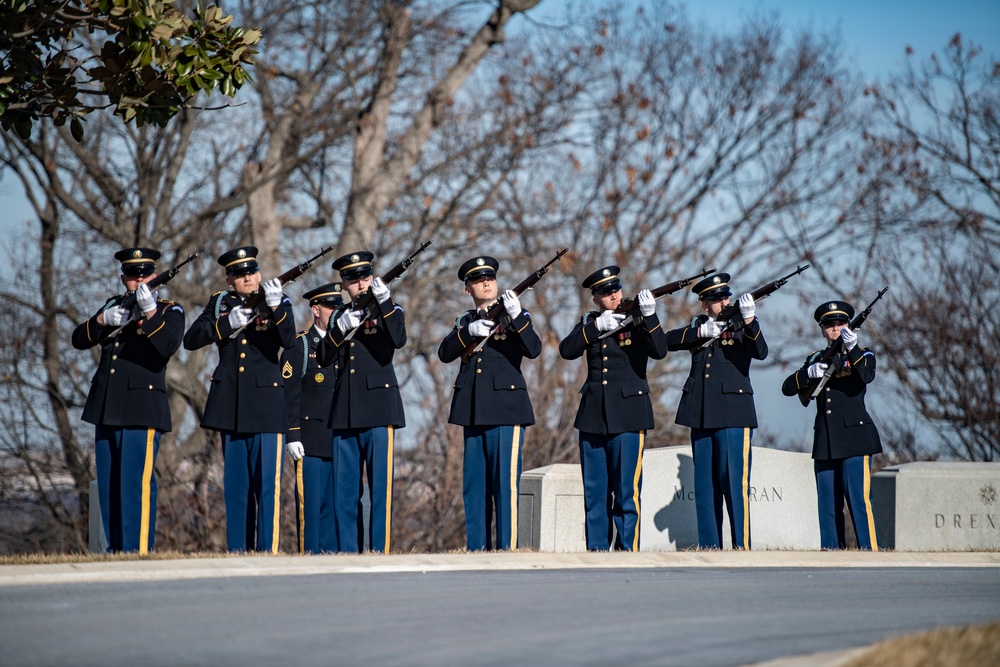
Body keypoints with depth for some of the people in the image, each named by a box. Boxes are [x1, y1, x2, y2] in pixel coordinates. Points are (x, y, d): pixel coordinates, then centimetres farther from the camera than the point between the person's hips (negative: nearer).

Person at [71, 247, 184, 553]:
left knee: (136, 480, -13)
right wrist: (103, 320, -10)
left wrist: (150, 312, -32)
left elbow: (168, 346, -17)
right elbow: (79, 340, 9)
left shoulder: (170, 311, 3)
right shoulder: (114, 305, 18)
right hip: (106, 409, 6)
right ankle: (115, 549, 14)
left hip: (142, 410, -6)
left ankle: (137, 550, -14)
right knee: (108, 483, 8)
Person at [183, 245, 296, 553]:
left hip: (266, 405, -3)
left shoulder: (279, 303, 3)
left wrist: (275, 307, -30)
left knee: (267, 482, -6)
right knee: (235, 483, 8)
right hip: (230, 406, 3)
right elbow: (190, 340, 0)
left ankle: (267, 549, -4)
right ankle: (236, 550, 13)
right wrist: (227, 324, -12)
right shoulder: (220, 303, 11)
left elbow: (288, 340, -15)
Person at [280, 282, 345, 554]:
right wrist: (292, 435, -12)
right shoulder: (299, 346, 0)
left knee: (335, 502, 6)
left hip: (341, 439, 5)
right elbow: (288, 394, -5)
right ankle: (309, 555, -2)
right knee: (310, 501, -5)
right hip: (311, 440, -5)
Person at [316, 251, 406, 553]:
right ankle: (346, 552, 10)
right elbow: (323, 358, 7)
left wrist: (384, 302, -26)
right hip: (344, 414, 4)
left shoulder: (388, 310, 4)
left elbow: (399, 340, -17)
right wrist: (340, 328, -8)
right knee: (343, 491, 5)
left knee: (380, 487, -5)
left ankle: (379, 551, -3)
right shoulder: (339, 315, 17)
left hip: (378, 412, -4)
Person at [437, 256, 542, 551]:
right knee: (473, 484, 6)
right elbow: (444, 353, 1)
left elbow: (533, 350, -12)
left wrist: (517, 317, -26)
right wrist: (469, 332, -15)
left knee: (505, 482, -9)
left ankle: (507, 548, -9)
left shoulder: (516, 316, 5)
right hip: (472, 411, 5)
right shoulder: (465, 321, 16)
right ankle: (475, 549, 11)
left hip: (506, 410, -5)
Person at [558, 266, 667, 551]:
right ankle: (596, 551, 11)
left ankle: (627, 551, -3)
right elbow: (566, 350, -5)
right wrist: (597, 327, -15)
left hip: (627, 416, -4)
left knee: (626, 491, -6)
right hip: (593, 415, 4)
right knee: (594, 492, 6)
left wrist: (649, 316, -27)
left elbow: (659, 351, -15)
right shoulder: (589, 323, 11)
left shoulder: (638, 321, 2)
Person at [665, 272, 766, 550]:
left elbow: (760, 353, -15)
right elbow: (668, 340, 1)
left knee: (734, 483, -9)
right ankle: (708, 546, 12)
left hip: (733, 415, -5)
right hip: (700, 415, 5)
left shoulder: (741, 326, 3)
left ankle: (742, 546, -8)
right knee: (705, 486, 7)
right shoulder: (698, 326, 15)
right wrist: (701, 333, -12)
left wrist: (749, 321, -30)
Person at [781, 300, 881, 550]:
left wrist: (853, 347, -34)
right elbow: (787, 388, 6)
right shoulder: (816, 359, 17)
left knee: (858, 498, -13)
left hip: (854, 439, -5)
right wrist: (809, 372, -13)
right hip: (825, 443, 5)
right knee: (828, 503, 5)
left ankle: (870, 552, -14)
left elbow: (867, 376, -19)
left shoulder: (862, 355, 5)